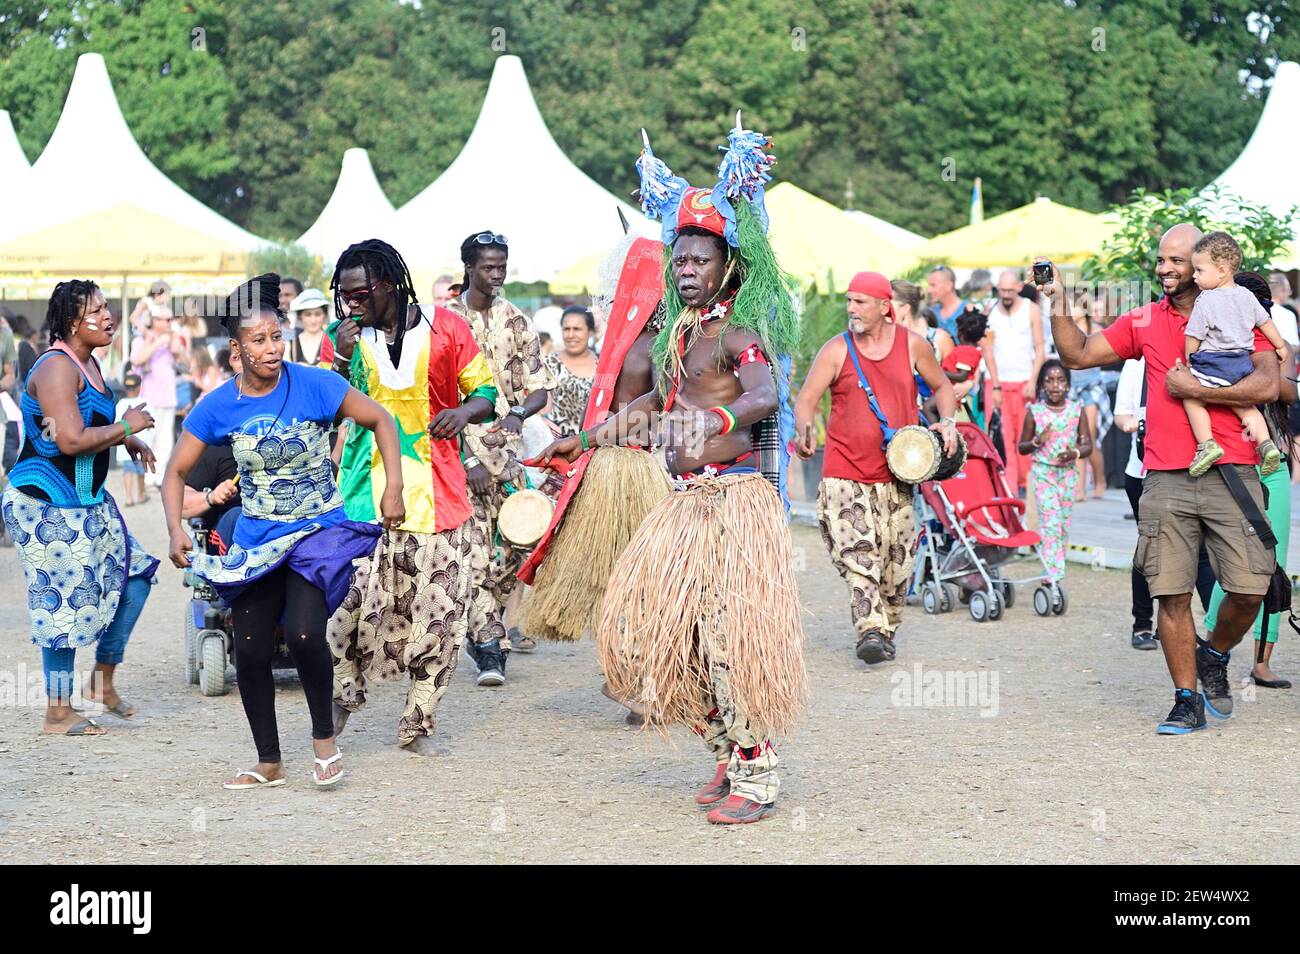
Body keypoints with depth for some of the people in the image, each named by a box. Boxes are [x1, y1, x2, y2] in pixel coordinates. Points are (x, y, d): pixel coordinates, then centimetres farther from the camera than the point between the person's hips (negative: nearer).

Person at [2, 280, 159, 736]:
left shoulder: (89, 364, 11)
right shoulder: (56, 367, -19)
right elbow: (71, 440, -28)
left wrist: (129, 441, 13)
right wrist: (127, 427, -16)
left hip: (87, 500, 10)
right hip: (46, 505, -10)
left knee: (134, 574, 10)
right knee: (66, 600, -4)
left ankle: (104, 681, 23)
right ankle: (58, 713, 7)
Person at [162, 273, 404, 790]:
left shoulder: (314, 385, -13)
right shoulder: (219, 406, -6)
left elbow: (381, 421, -4)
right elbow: (177, 471, 3)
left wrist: (393, 489, -12)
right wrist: (176, 529, -11)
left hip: (318, 533, -3)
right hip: (256, 542, 4)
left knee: (303, 633, -23)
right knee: (251, 652, 3)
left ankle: (324, 737, 2)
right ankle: (268, 763, 21)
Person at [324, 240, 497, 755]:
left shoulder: (446, 328, 2)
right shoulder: (346, 335, 8)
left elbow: (485, 391, 8)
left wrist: (465, 410, -14)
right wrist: (341, 358, -10)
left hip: (436, 490, 0)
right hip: (367, 489, 0)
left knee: (440, 612, -1)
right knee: (355, 596, -16)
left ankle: (418, 724, 10)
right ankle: (344, 693, 9)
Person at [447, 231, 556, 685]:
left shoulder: (517, 322, 11)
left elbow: (540, 388, 10)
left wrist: (518, 413, -13)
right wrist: (466, 458, -10)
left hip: (508, 446, 3)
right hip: (463, 447, -3)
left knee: (510, 546, 0)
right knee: (474, 550, -10)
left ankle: (481, 631, 22)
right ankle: (491, 648, -8)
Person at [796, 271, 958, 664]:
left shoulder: (912, 345, 3)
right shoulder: (836, 351, -3)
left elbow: (941, 386, 17)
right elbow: (806, 399, -6)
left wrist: (947, 422, -1)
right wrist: (804, 432, -27)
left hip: (896, 475, 2)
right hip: (844, 473, -2)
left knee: (896, 562, 6)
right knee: (857, 555, -17)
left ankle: (887, 632, 23)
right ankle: (871, 632, -21)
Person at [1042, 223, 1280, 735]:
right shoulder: (1143, 322, 14)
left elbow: (1266, 386, -10)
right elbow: (1078, 355, 18)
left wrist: (1193, 389, -10)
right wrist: (1059, 307, 4)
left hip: (1231, 476, -2)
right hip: (1166, 480, 2)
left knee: (1249, 589, -6)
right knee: (1172, 594, -1)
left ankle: (1214, 656, 23)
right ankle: (1187, 700, 11)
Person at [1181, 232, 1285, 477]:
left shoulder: (1205, 301, -12)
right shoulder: (1246, 296, 8)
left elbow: (1193, 337, -8)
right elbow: (1266, 322, 18)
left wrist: (1189, 360, 9)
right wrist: (1280, 347, 32)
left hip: (1213, 363, -7)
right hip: (1243, 363, 7)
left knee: (1192, 400, 2)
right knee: (1245, 405, 20)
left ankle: (1207, 443, -13)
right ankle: (1265, 443, 5)